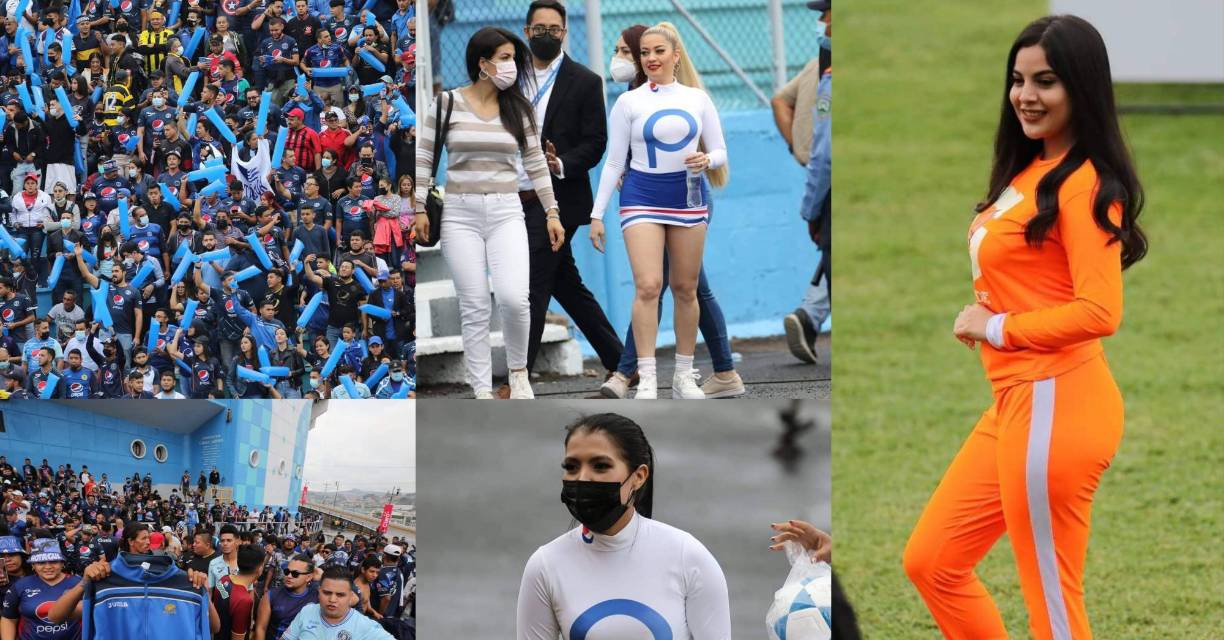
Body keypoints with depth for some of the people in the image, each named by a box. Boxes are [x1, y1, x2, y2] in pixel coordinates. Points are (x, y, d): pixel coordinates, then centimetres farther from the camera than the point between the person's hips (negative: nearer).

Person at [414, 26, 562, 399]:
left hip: (506, 214, 1)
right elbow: (424, 158, 3)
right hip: (460, 214, -1)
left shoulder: (518, 109, 7)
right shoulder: (447, 105, 0)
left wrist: (552, 212, 9)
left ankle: (518, 371, 7)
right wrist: (419, 208, -3)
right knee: (475, 308, -4)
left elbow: (536, 163, 11)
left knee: (514, 298, -17)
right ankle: (482, 393, 2)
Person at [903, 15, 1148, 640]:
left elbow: (1098, 312, -23)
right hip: (1015, 402, 10)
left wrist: (997, 329, -12)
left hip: (1053, 405, -10)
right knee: (931, 562, 17)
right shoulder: (1028, 172, 12)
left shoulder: (1081, 184, -15)